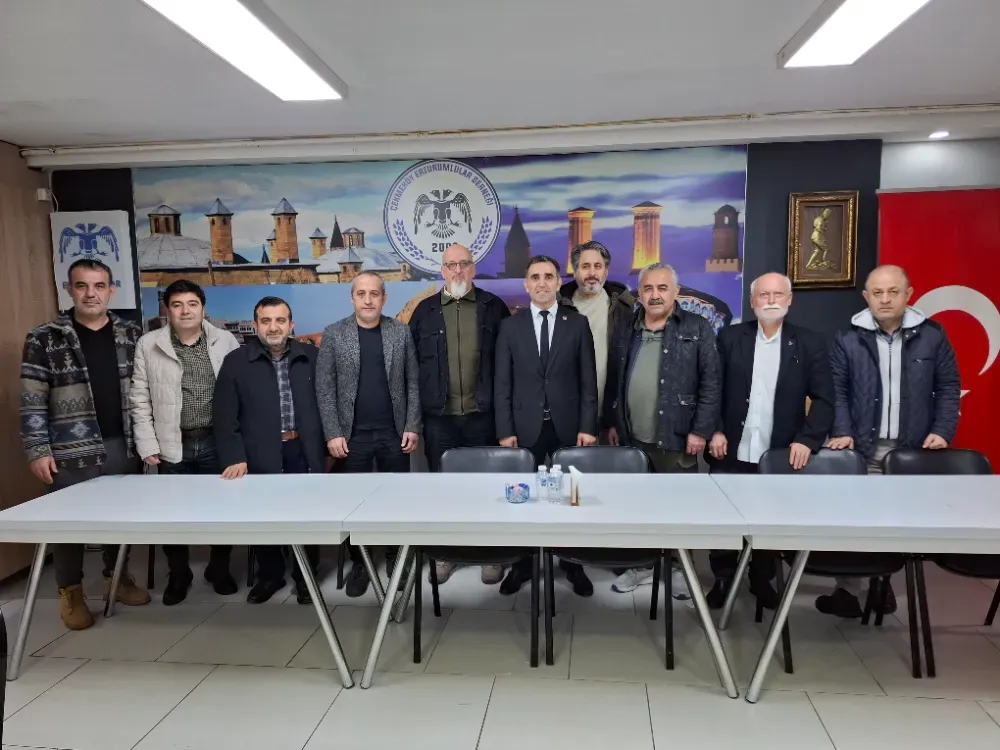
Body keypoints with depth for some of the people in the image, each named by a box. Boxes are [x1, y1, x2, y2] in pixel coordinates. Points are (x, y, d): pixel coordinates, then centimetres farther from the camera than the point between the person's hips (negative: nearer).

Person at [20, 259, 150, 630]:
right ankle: (70, 591, 23)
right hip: (71, 451, -3)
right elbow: (32, 403, -4)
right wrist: (37, 450, -9)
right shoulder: (45, 340, -4)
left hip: (123, 446, 3)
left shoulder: (132, 335, 5)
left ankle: (117, 576, 31)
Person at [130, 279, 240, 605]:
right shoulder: (148, 344, 1)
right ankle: (178, 574, 29)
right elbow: (140, 399, 1)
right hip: (172, 444, 0)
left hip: (217, 442, 0)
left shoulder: (226, 341, 1)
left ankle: (219, 568, 27)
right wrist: (148, 444, -4)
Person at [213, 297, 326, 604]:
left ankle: (305, 576, 25)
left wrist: (325, 446, 2)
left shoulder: (311, 357, 6)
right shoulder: (236, 361, 1)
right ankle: (269, 575, 32)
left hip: (304, 452, 1)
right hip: (259, 456, 0)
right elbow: (224, 417, -1)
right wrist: (235, 458, -9)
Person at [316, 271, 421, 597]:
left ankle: (394, 559, 25)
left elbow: (413, 384, 3)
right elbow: (324, 388, -2)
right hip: (352, 434, -1)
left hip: (394, 433, 1)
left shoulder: (401, 332, 3)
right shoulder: (334, 334, 0)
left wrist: (412, 427, -3)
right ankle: (358, 564, 22)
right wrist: (333, 433, -8)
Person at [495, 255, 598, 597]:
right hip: (526, 427, 0)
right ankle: (522, 564, 22)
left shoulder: (578, 323, 3)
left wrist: (588, 426, -5)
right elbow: (502, 384, 1)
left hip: (567, 426, 0)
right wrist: (505, 430, -5)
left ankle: (573, 564, 23)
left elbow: (588, 380, 1)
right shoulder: (510, 326, 3)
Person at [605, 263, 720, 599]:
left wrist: (701, 430, -12)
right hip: (631, 437, 4)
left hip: (675, 437, -3)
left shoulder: (698, 329, -3)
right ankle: (641, 564, 27)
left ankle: (679, 568, 23)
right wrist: (611, 423, 10)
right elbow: (613, 381, 13)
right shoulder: (625, 330, 9)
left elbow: (711, 383, -7)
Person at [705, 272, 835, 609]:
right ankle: (723, 578, 27)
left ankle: (762, 579, 33)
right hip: (732, 452, 0)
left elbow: (824, 398, -1)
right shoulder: (729, 337, 2)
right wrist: (715, 431, -7)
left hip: (780, 454, 0)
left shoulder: (810, 343, 2)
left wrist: (807, 440, -12)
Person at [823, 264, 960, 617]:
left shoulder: (932, 335, 4)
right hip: (863, 446, -1)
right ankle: (848, 590, 4)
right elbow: (837, 390, -1)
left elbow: (948, 386, 7)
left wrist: (943, 431, -4)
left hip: (914, 447, 1)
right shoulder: (848, 338, 1)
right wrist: (842, 432, -12)